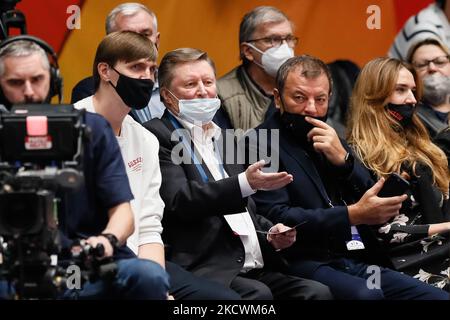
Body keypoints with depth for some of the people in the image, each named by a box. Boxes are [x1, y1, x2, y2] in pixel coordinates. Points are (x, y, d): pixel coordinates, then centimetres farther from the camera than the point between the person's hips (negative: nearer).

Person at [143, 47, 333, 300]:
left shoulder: (225, 137, 25)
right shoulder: (158, 135, 1)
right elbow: (180, 201, -14)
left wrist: (272, 234, 9)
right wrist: (245, 183, -24)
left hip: (257, 268, 7)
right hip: (206, 269, -7)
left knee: (318, 293, -17)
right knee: (258, 294, -34)